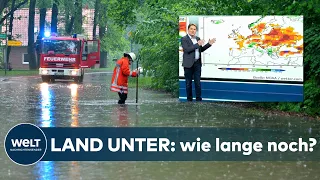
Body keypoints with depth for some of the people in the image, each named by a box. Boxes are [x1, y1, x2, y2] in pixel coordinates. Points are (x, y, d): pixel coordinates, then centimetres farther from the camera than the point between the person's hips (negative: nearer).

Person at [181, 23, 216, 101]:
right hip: (189, 64, -5)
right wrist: (197, 44, -22)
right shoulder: (184, 39, -6)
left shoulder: (197, 38, 13)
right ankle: (189, 99, 12)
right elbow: (187, 50, -19)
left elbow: (201, 50, 19)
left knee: (198, 82, 4)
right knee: (188, 83, 4)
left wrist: (209, 44, 9)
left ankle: (198, 98, 8)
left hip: (197, 63, 5)